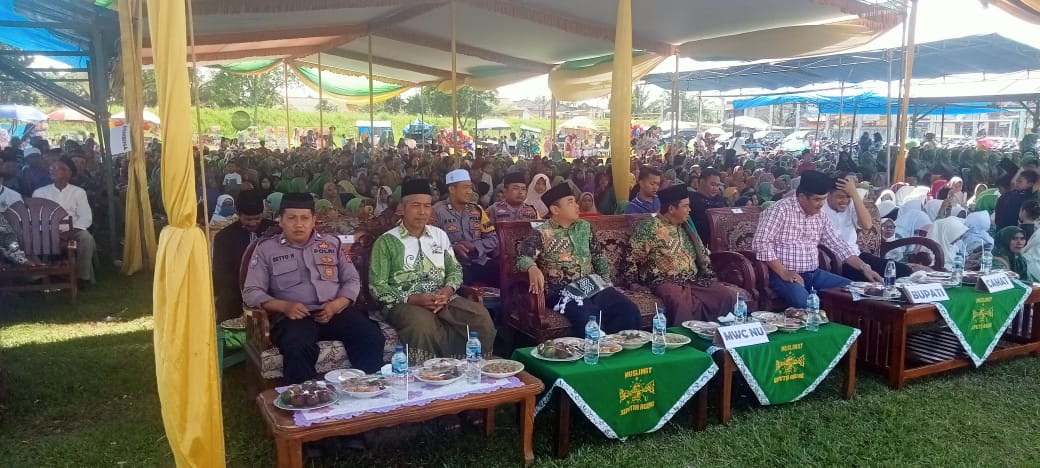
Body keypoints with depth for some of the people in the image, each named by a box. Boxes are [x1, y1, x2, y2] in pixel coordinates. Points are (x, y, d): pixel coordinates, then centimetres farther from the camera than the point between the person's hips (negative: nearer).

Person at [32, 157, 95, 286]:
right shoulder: (39, 192, 8)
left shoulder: (78, 192, 5)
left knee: (86, 238, -32)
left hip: (72, 231, -1)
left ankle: (82, 277, -16)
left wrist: (70, 232, -18)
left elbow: (86, 218, -3)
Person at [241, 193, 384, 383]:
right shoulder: (266, 249, 11)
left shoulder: (332, 243, 18)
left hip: (336, 311, 3)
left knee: (371, 336, -26)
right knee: (298, 347, -37)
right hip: (294, 316, -2)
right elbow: (251, 292, 4)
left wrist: (336, 305, -7)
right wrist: (284, 306, -14)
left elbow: (352, 280, 14)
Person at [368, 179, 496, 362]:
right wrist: (412, 299, -18)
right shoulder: (387, 241, 0)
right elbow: (377, 287, -5)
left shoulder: (440, 235, 15)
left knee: (482, 317, -21)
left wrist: (447, 291, -8)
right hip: (404, 303, -4)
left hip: (442, 298, 5)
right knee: (424, 325, -39)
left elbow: (455, 270, 16)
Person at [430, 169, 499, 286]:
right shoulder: (438, 211, -1)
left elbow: (493, 239, 11)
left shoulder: (476, 209, 14)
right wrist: (453, 247, -23)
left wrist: (473, 246, -6)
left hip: (481, 262, 5)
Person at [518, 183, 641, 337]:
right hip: (562, 291, -6)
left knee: (629, 310, -17)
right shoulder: (541, 234, -2)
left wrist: (606, 281, 12)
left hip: (592, 285, 6)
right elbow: (523, 257, -16)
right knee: (588, 318, -35)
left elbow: (598, 256, 23)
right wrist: (533, 268, -38)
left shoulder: (584, 226, 15)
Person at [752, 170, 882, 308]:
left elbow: (838, 245, 17)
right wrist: (784, 273, -22)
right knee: (806, 304, -36)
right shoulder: (780, 210, -11)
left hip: (814, 274, 8)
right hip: (785, 275, -8)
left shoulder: (819, 216, 12)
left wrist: (864, 267, 5)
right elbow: (760, 243, -18)